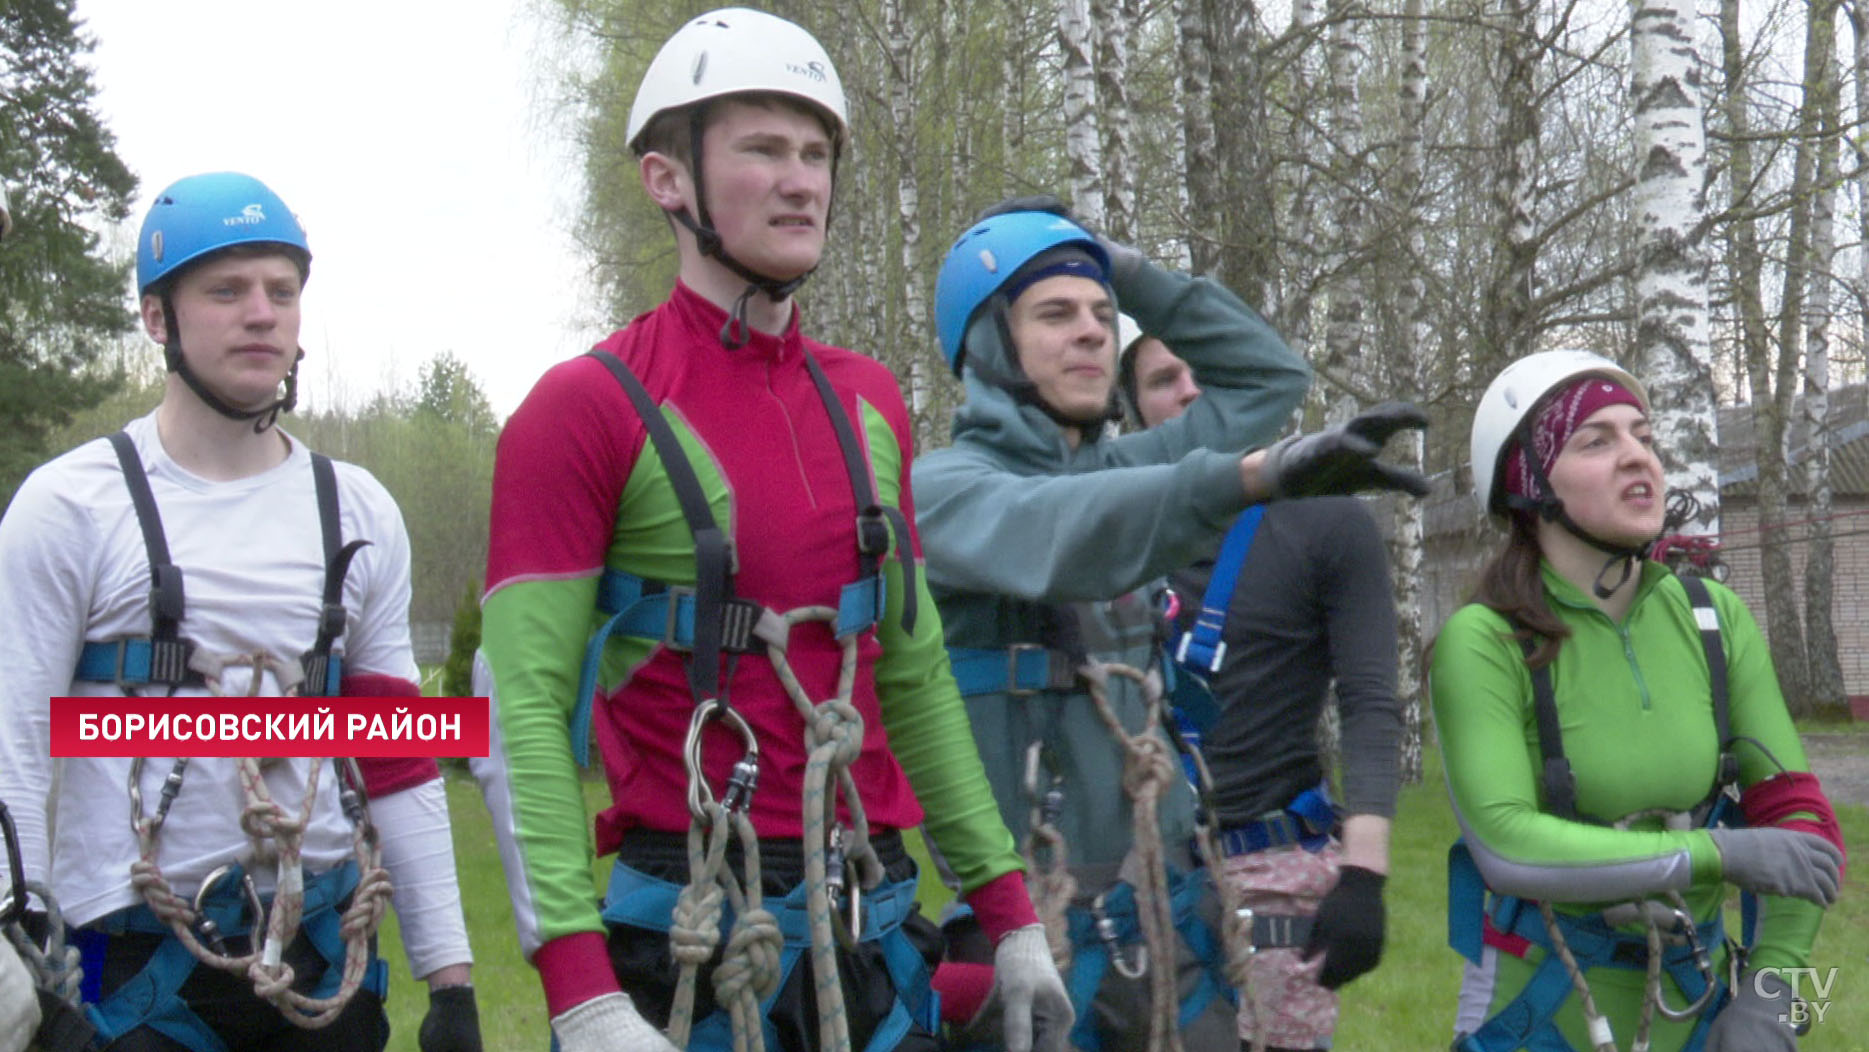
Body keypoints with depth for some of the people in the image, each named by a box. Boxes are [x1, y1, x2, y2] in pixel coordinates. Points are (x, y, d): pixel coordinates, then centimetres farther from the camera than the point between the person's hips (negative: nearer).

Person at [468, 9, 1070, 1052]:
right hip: (695, 933, -5)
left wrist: (1015, 918, 11)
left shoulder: (870, 402, 9)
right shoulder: (589, 408, -8)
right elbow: (521, 710, -13)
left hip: (875, 927, 5)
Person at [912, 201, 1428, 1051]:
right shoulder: (942, 486, -9)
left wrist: (1126, 269, 11)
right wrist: (1255, 475, -44)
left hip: (1162, 891, 6)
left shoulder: (1122, 469, 12)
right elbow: (1054, 535, -30)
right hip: (1031, 907, -6)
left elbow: (1269, 371, 20)